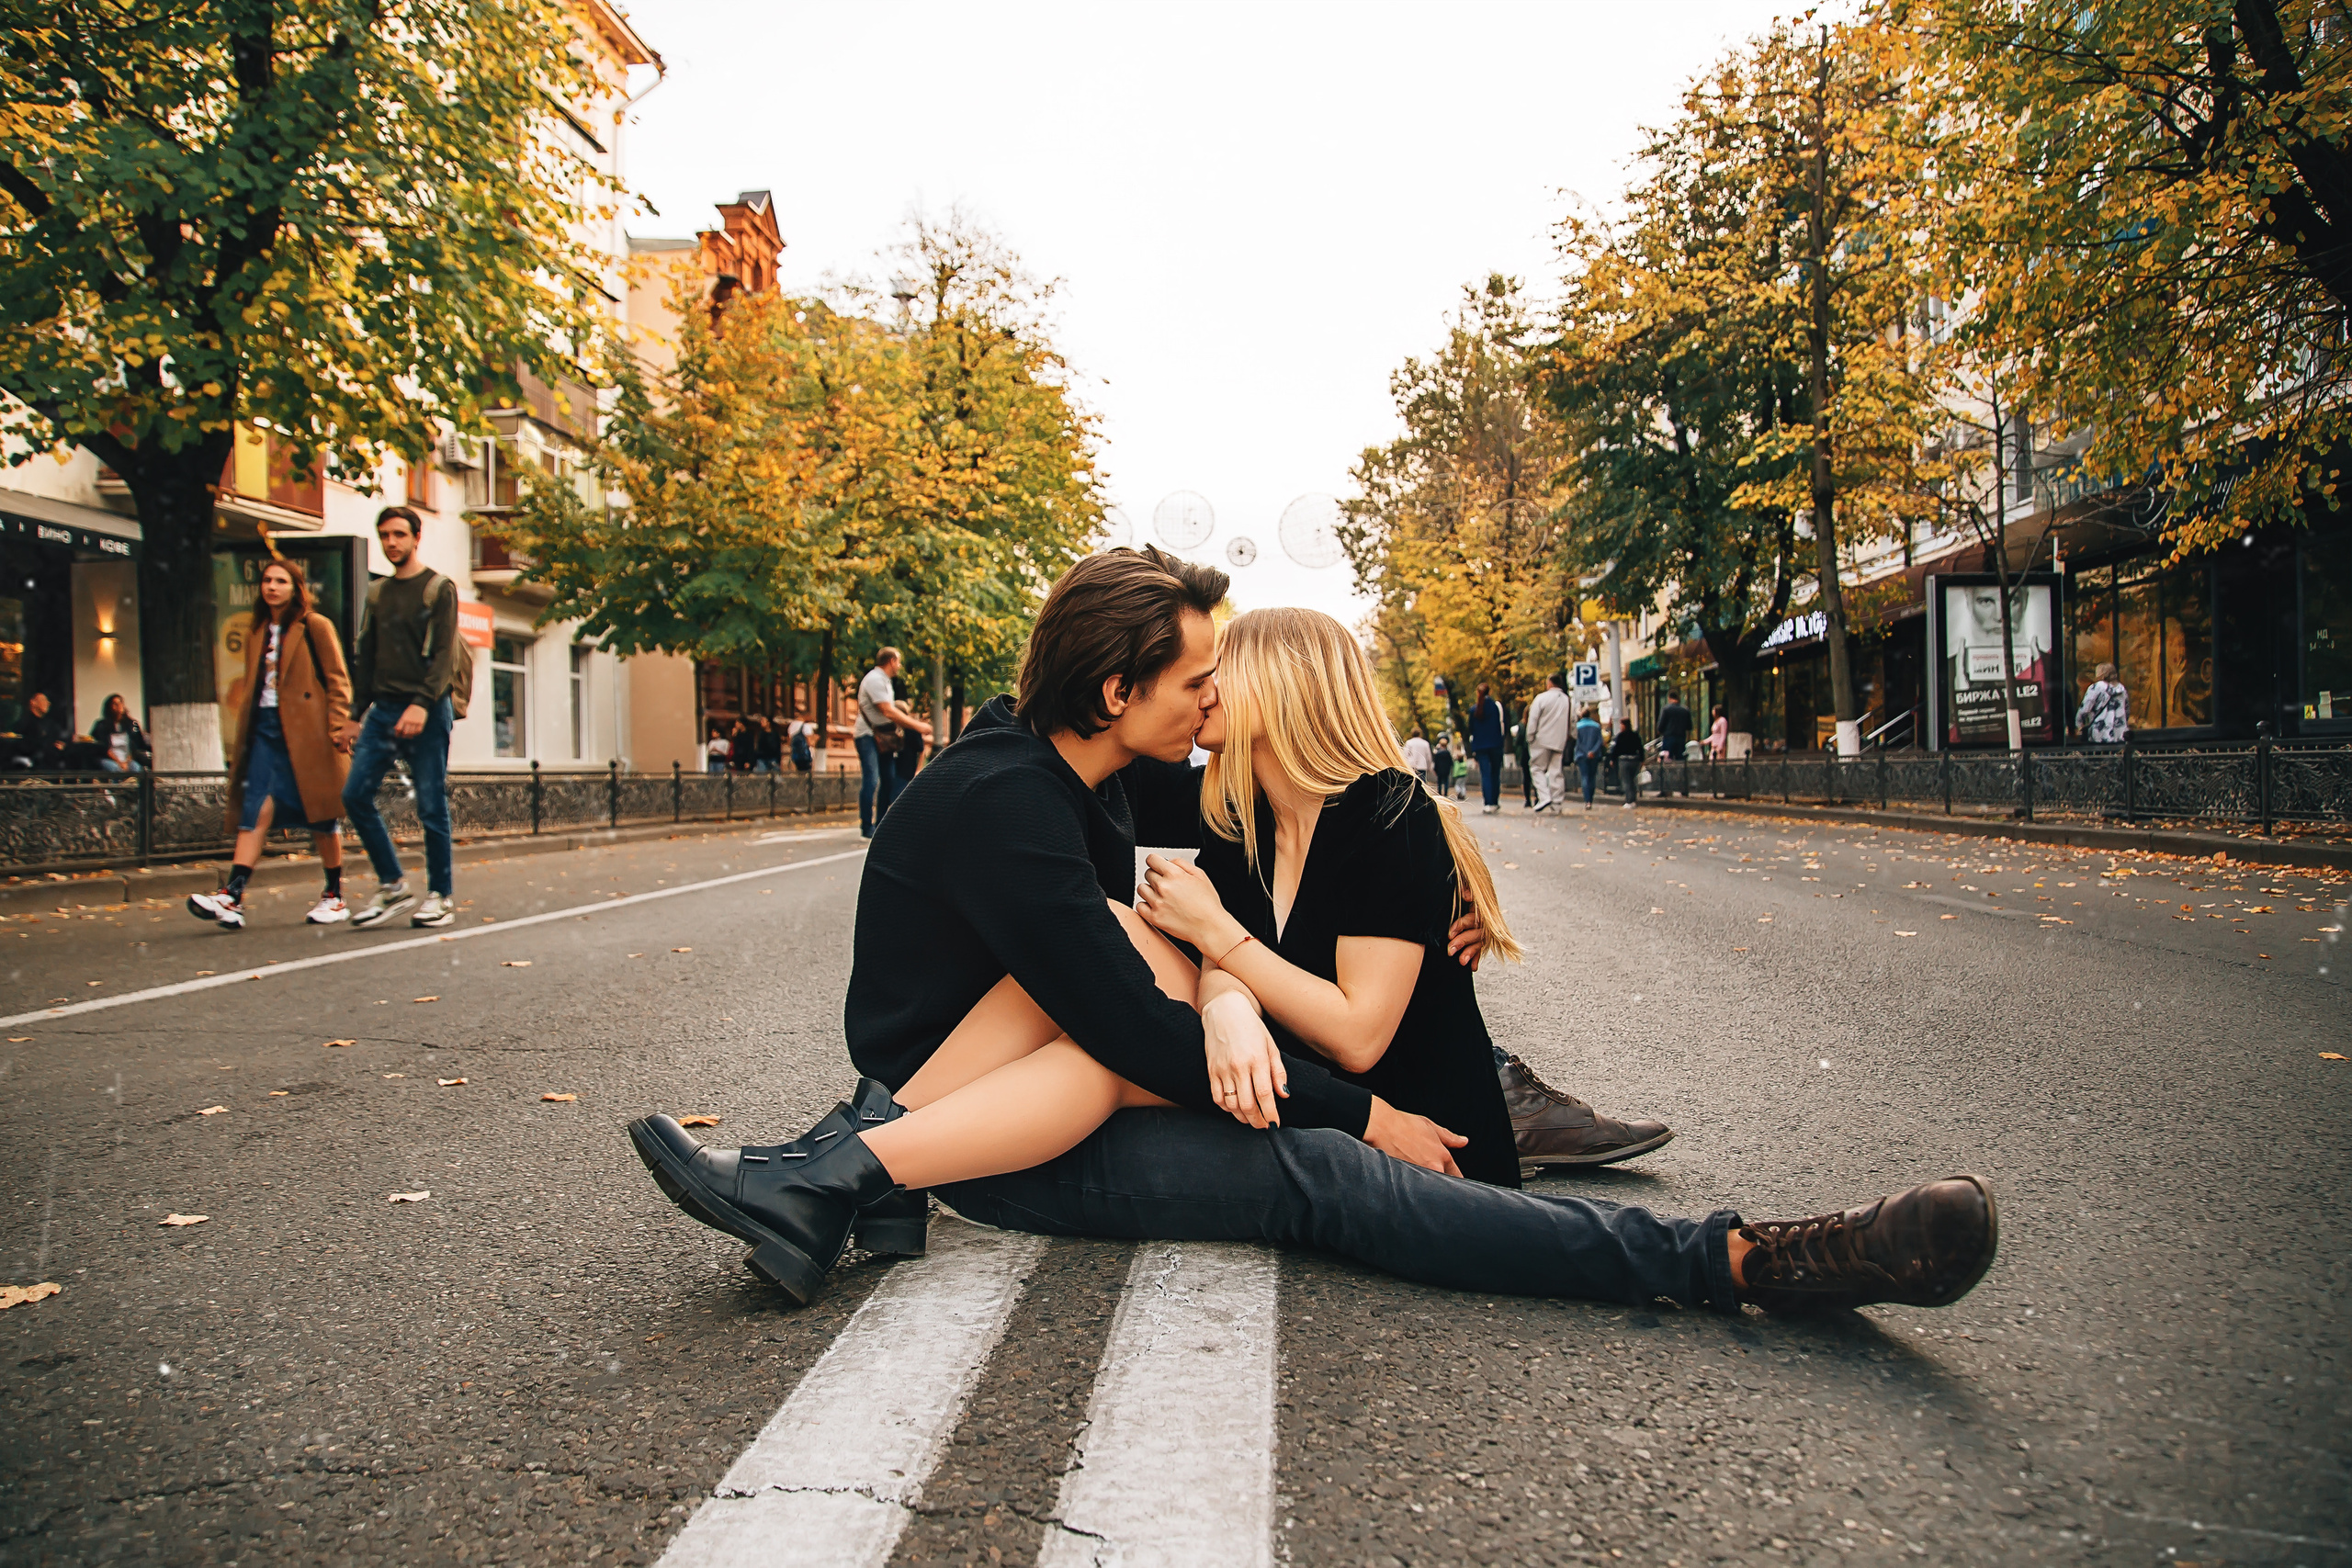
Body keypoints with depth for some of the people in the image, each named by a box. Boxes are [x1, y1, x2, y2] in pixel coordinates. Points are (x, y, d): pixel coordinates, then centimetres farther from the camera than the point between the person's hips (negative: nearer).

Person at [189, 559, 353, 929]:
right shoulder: (256, 632, 17)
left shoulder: (316, 627, 0)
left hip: (305, 731, -5)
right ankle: (232, 897, -17)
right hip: (265, 729, 5)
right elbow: (251, 687, 21)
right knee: (255, 810, -8)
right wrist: (241, 741, 17)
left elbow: (338, 680, -3)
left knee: (321, 817, 2)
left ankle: (334, 898, 13)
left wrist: (336, 726, -12)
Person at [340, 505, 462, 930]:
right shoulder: (379, 594, 17)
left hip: (427, 712, -6)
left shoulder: (439, 589, -1)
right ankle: (392, 885, 8)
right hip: (383, 710, 6)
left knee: (431, 807, -3)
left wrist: (422, 704, -23)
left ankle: (441, 895, 9)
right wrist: (356, 715, 17)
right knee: (355, 795, -4)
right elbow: (368, 658, 21)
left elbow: (445, 655, -11)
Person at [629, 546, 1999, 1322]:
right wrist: (1362, 1114, -18)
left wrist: (1224, 1000, -20)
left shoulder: (1085, 779, 6)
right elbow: (1132, 1028, -24)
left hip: (1019, 1097, 9)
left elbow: (1124, 967, 2)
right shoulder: (1007, 803, -21)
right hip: (941, 1092, -9)